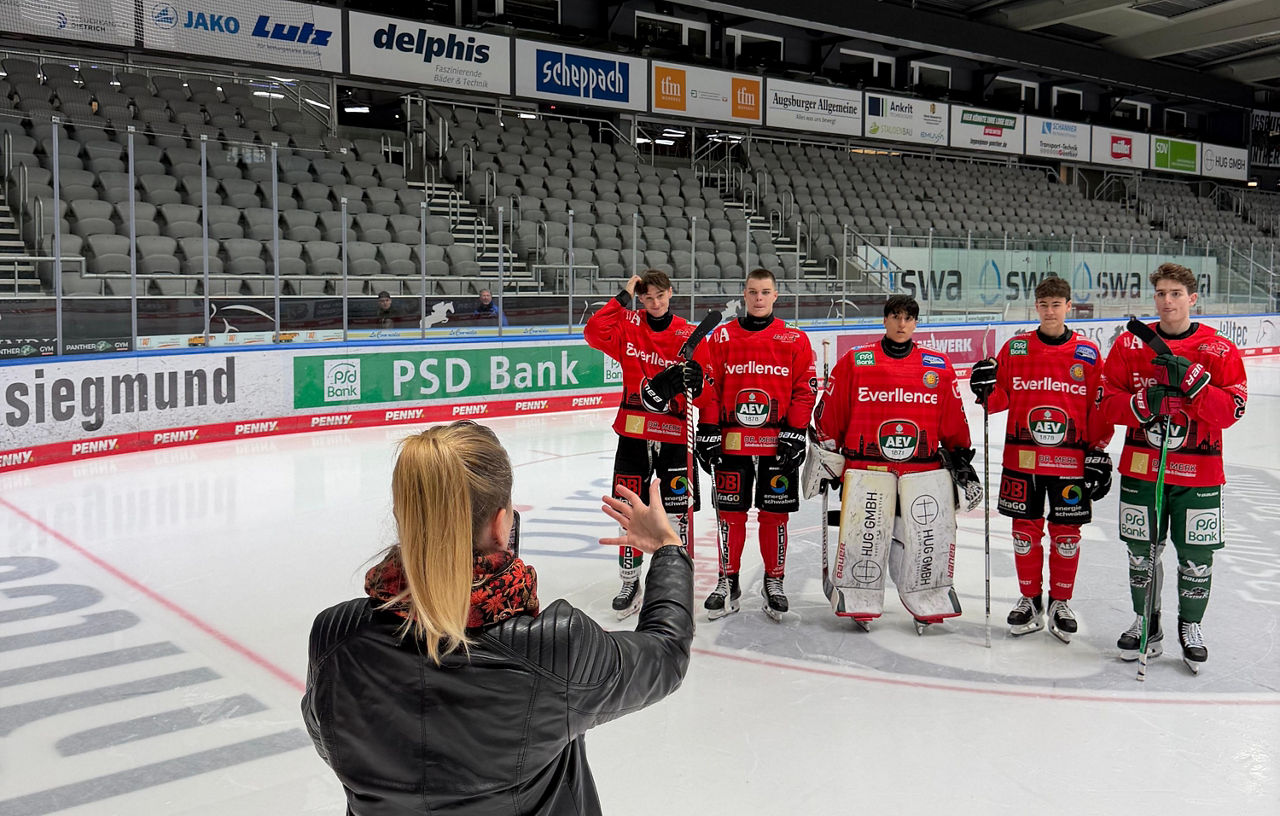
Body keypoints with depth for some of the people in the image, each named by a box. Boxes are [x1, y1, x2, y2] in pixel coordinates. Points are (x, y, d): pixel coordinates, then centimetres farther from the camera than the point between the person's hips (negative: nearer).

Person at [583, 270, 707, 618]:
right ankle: (630, 582, 22)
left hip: (675, 436, -1)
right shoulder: (629, 326, 2)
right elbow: (594, 333, -15)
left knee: (678, 511, 3)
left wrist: (694, 379, -23)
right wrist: (622, 299, -11)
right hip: (633, 434, 1)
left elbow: (702, 389, -1)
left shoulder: (689, 335, -1)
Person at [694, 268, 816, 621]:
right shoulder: (721, 338, 4)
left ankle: (774, 582, 20)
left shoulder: (795, 340, 2)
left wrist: (795, 435, -6)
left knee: (775, 514, 6)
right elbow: (708, 390, 3)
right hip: (731, 442, 1)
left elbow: (804, 390, 1)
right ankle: (728, 582, 18)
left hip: (778, 443, 0)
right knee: (730, 513, 6)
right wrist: (707, 434, -2)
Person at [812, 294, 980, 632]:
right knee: (864, 536, -7)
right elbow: (830, 414, 6)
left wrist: (962, 463, 11)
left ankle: (929, 603, 17)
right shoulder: (854, 362, 3)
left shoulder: (939, 367, 9)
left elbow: (954, 423, 14)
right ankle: (857, 602, 12)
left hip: (925, 468, 2)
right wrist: (824, 456, 4)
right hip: (866, 467, -2)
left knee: (932, 538, -3)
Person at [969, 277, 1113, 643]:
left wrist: (1099, 452, -2)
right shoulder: (1014, 348, 4)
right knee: (1025, 530, 8)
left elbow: (1100, 407, 2)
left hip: (1071, 460, -1)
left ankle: (1060, 604, 21)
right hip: (1022, 458, 1)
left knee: (1067, 534, 6)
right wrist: (986, 390, -15)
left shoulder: (1087, 353, 0)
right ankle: (1030, 600, 23)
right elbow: (1000, 399, 7)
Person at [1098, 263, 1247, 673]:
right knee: (1141, 551, 9)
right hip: (1141, 467, 2)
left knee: (1196, 555, 5)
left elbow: (1231, 411, -9)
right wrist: (1142, 403, -17)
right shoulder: (1129, 345, 3)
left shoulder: (1220, 350, -2)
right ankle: (1146, 623, 28)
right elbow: (1108, 403, 2)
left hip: (1199, 473, -1)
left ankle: (1190, 627, 26)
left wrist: (1192, 379, -22)